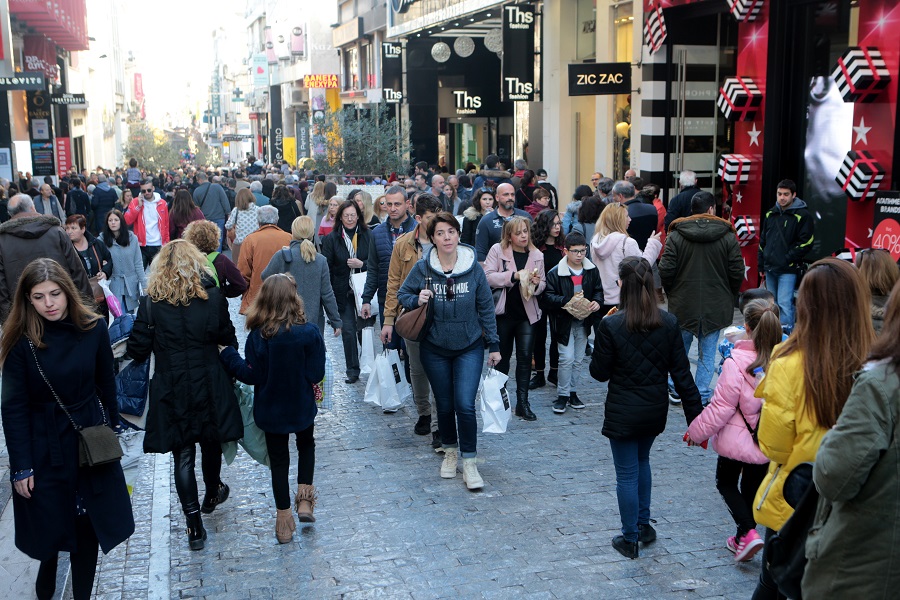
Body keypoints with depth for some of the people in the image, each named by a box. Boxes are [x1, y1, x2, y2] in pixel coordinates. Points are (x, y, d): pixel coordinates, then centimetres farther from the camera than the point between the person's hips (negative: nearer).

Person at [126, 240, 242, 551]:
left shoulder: (151, 303, -8)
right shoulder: (213, 297, -7)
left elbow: (137, 350, -7)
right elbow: (227, 339, 1)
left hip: (171, 392, -1)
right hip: (210, 385, 1)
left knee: (182, 455, 5)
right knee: (211, 444, 22)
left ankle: (194, 526, 5)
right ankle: (212, 495, 46)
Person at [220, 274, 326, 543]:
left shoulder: (258, 336, -19)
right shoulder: (309, 332, -18)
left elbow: (252, 375, -14)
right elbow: (316, 373, -14)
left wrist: (227, 354, -4)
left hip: (270, 410, 0)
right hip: (302, 407, 0)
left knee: (278, 459, 14)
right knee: (306, 444, 28)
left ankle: (284, 520, 21)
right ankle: (305, 500, 19)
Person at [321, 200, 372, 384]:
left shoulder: (367, 236, 2)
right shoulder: (332, 239, 1)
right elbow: (326, 267, -1)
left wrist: (362, 264, -13)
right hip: (343, 291, 0)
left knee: (365, 328, 2)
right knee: (348, 330, -1)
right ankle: (352, 370, 7)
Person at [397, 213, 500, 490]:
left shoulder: (473, 268, -7)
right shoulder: (422, 268, -8)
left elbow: (486, 308, 1)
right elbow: (402, 294, 6)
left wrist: (494, 344, 2)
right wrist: (417, 300, -17)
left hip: (469, 347, -1)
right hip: (435, 349, 1)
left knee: (465, 405, -11)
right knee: (444, 405, 11)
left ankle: (469, 463, 2)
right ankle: (450, 452, 34)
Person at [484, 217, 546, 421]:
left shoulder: (537, 255, 6)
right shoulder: (497, 250, -4)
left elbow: (543, 284, 15)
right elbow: (488, 277, -15)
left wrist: (536, 283, -9)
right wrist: (514, 275, -23)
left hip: (527, 313, 2)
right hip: (503, 312, -2)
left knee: (525, 356, -2)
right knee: (502, 356, 11)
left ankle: (522, 402, 6)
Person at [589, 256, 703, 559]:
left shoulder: (611, 325, -20)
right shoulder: (668, 323, -8)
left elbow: (600, 372, -10)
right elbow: (681, 373, -5)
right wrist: (695, 416, 1)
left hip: (623, 414, -5)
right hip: (655, 410, 5)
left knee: (627, 474, 8)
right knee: (641, 461, 27)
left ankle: (630, 539, 20)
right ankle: (644, 525, 37)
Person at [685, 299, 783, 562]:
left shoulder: (737, 363, -25)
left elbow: (720, 408, -19)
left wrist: (696, 432, -4)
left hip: (737, 440, -4)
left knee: (725, 482, 20)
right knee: (752, 489, 22)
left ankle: (747, 533, 3)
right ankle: (742, 539, 36)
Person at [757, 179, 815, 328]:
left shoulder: (802, 215, -6)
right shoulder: (771, 214, 12)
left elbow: (806, 243, -11)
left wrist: (788, 259, -13)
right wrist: (761, 265, 15)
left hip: (788, 270, -6)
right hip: (770, 269, 6)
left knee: (784, 303, -12)